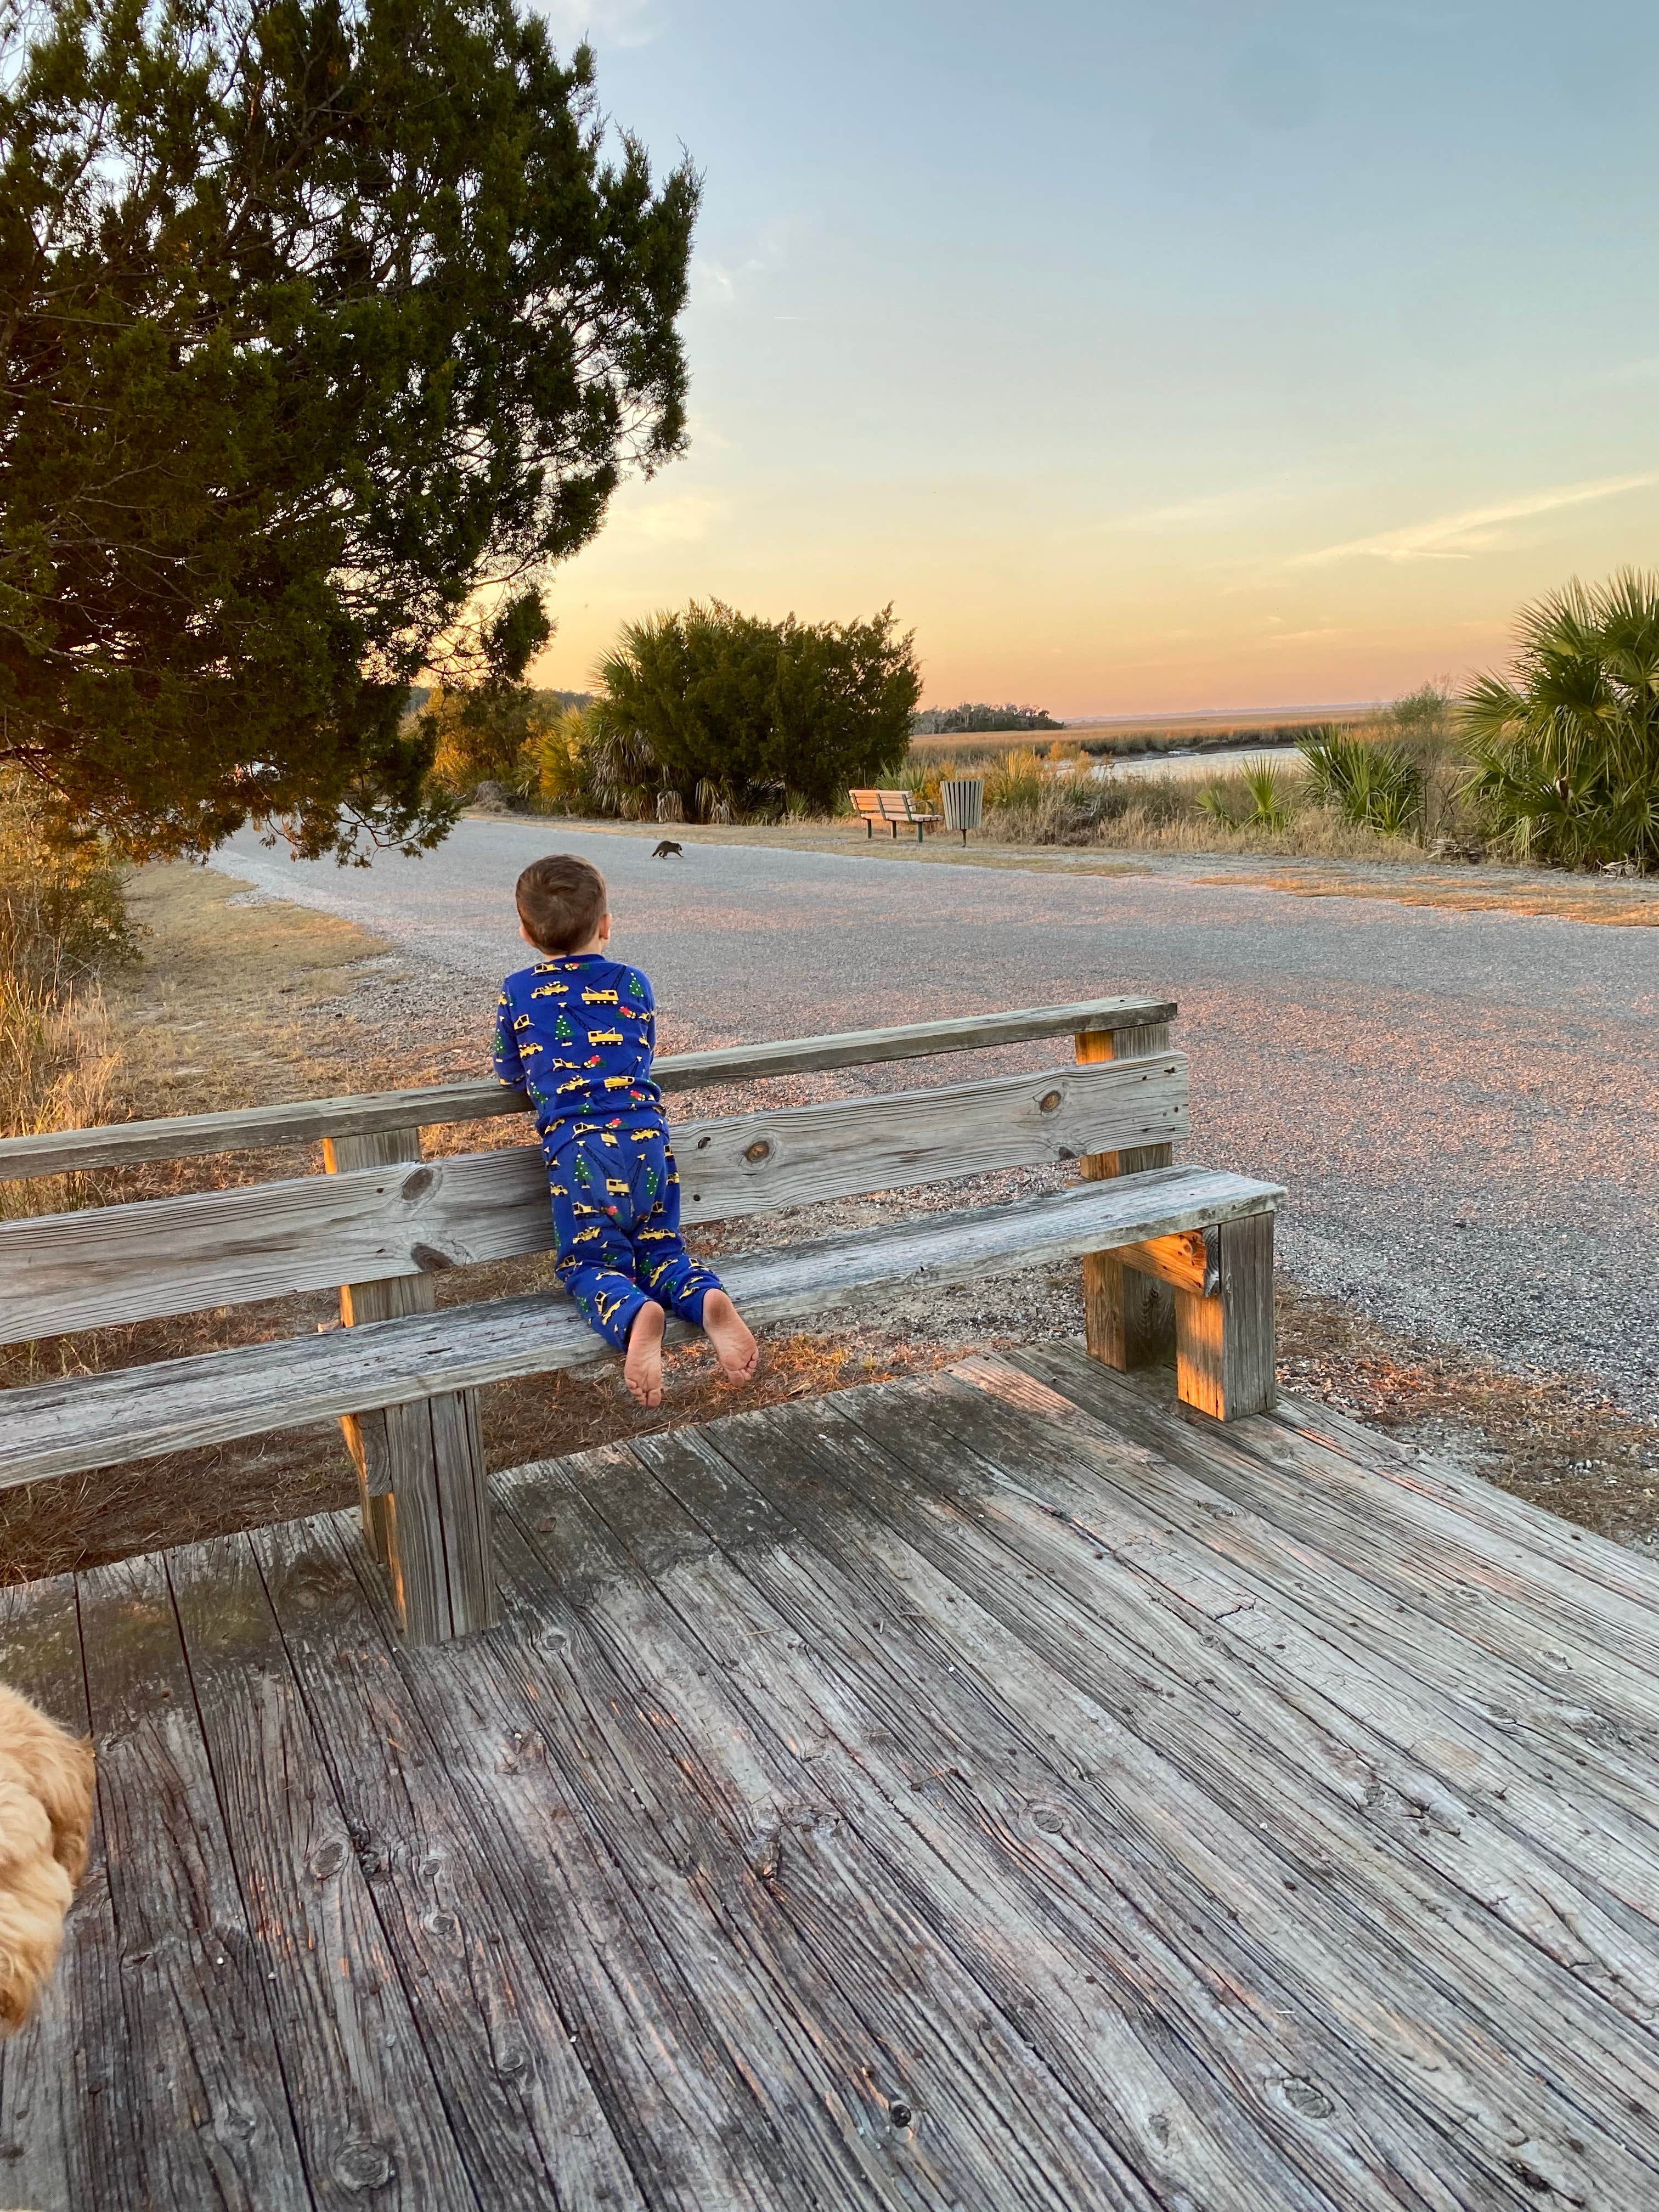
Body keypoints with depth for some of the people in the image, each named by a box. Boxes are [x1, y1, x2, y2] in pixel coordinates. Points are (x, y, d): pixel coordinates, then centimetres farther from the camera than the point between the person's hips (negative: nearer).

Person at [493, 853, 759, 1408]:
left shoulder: (518, 992, 7)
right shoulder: (632, 983, 12)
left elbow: (508, 1071, 20)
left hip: (576, 1146, -2)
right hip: (645, 1137, 2)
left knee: (591, 1264, 7)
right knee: (661, 1249, 15)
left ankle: (636, 1318, -28)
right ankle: (709, 1300, -19)